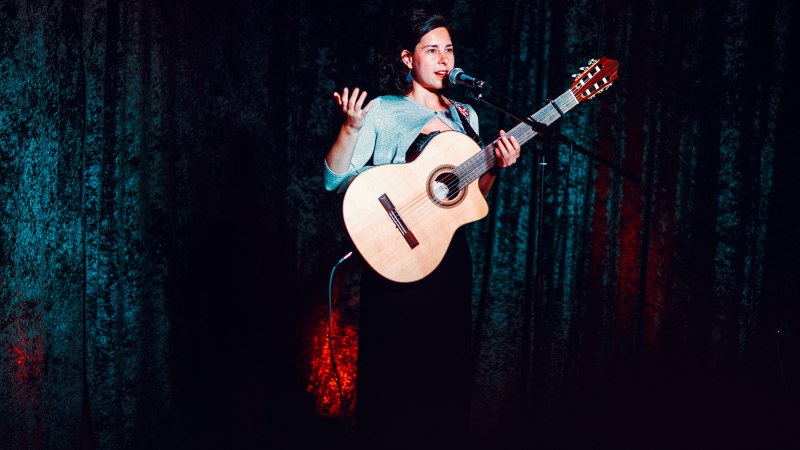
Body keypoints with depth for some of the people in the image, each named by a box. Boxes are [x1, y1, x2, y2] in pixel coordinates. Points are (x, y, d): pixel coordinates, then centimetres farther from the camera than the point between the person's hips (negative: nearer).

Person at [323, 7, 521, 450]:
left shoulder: (465, 115, 12)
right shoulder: (382, 112, -5)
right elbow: (334, 180, -11)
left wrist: (495, 167, -2)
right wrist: (350, 127, -25)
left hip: (452, 253, 5)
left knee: (449, 368, 10)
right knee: (395, 372, 0)